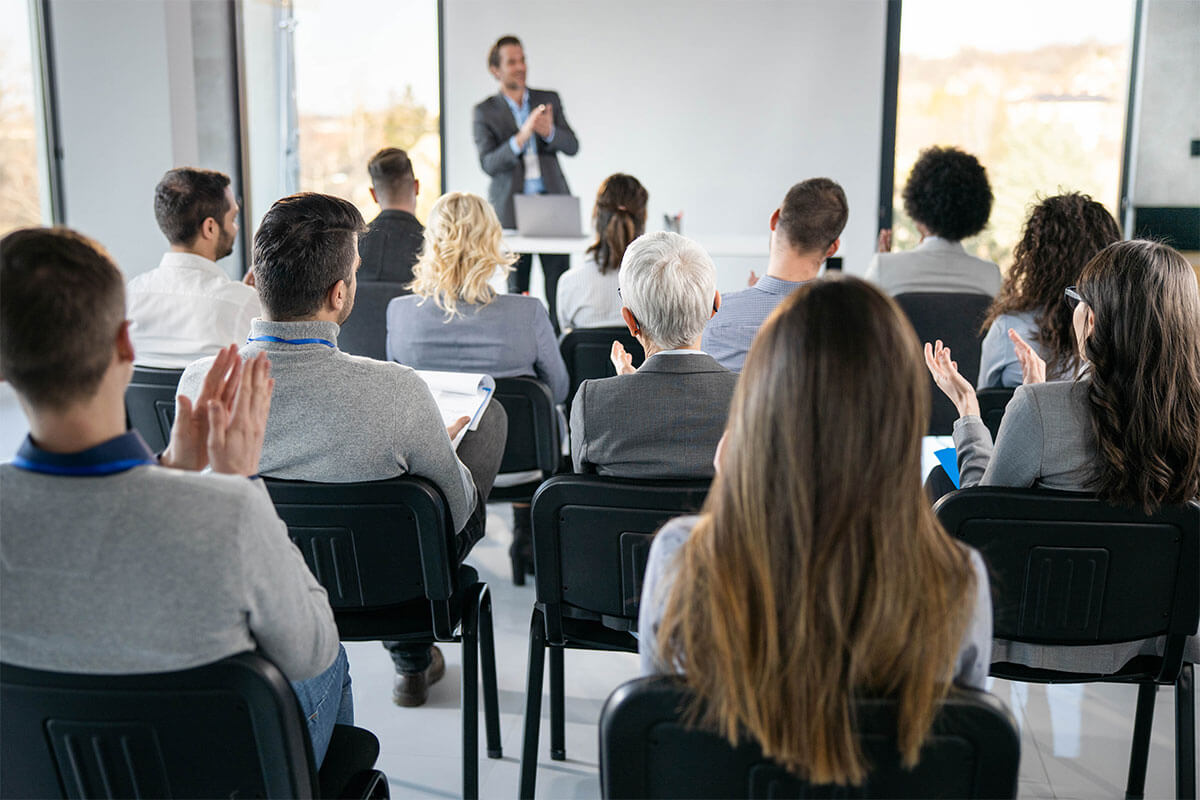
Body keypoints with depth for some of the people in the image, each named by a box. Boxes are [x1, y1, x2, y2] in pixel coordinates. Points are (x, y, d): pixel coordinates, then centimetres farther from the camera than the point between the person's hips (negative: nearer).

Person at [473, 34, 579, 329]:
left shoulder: (549, 100, 11)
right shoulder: (485, 112, 3)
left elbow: (572, 146, 4)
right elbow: (488, 164, -8)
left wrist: (549, 132, -18)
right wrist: (521, 137, -23)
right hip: (511, 209, -2)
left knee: (559, 286, -4)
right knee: (517, 289, 2)